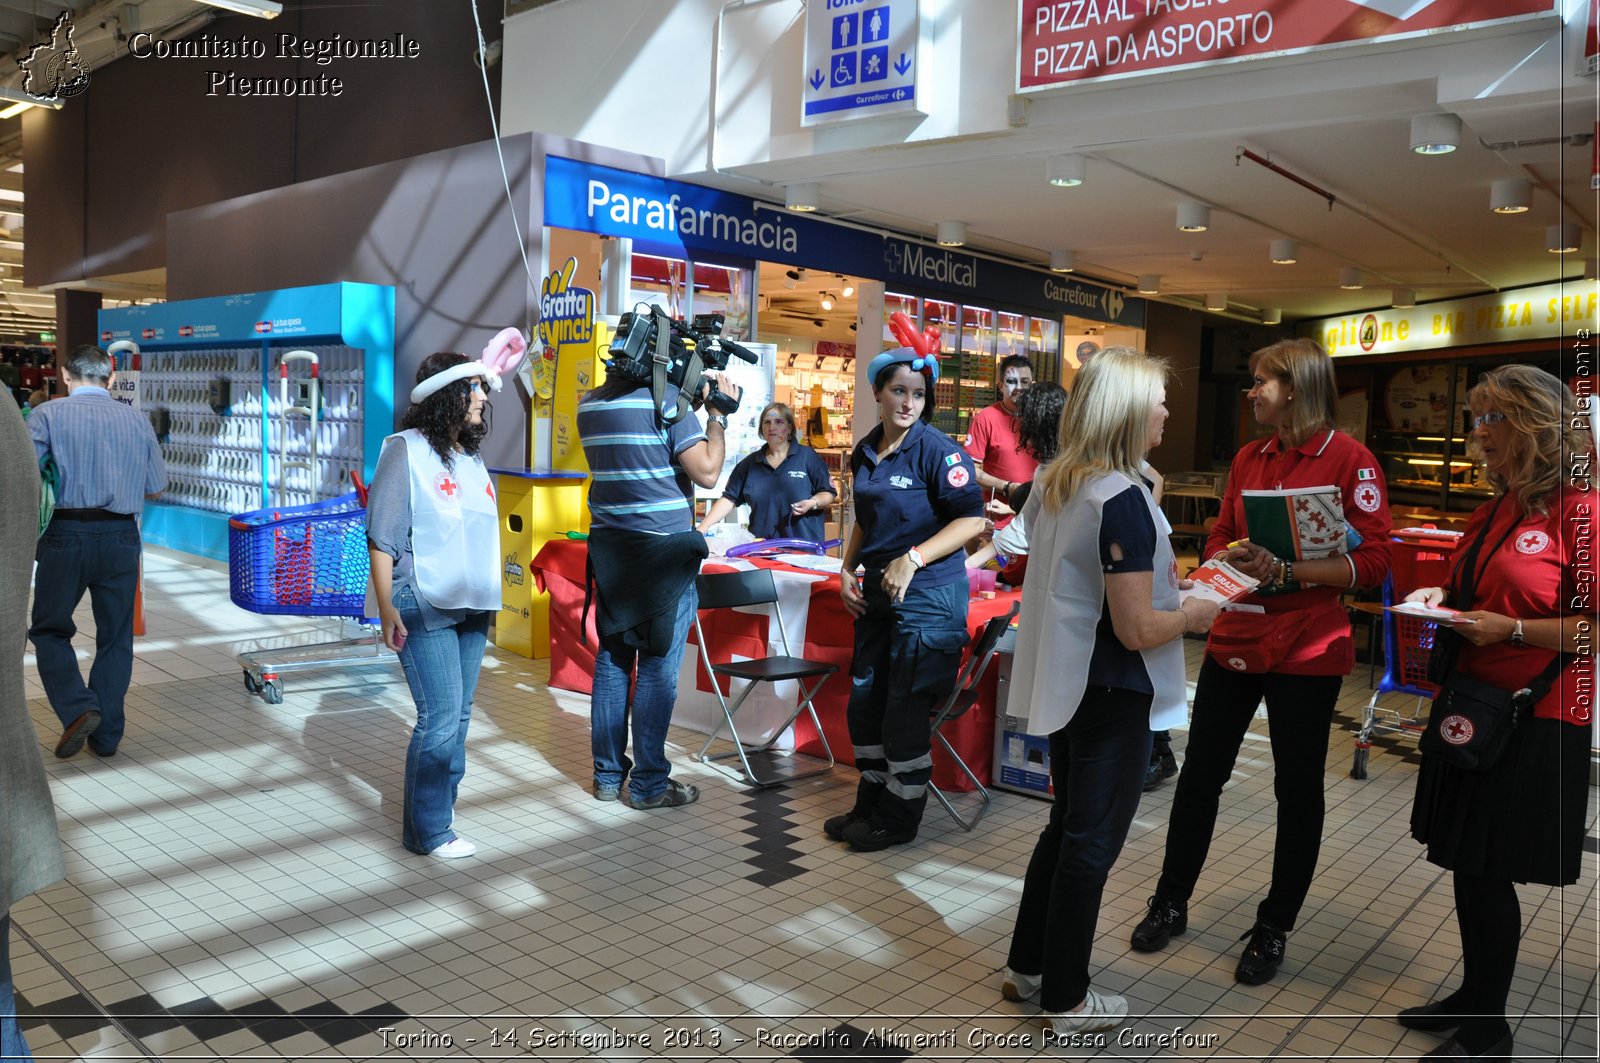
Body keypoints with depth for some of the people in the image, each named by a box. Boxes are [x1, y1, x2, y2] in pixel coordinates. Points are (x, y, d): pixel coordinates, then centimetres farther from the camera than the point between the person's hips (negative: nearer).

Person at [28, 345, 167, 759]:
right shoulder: (136, 419, 6)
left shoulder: (48, 414, -3)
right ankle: (107, 734, 15)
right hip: (121, 538, 2)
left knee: (50, 630, 14)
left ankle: (78, 707, -6)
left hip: (66, 535, -2)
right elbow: (155, 488, 9)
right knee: (115, 637, 11)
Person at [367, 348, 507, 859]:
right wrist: (386, 610, -14)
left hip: (473, 607, 7)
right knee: (440, 719, -8)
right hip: (425, 607, -7)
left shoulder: (473, 458, 13)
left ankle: (436, 813, 23)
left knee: (458, 718, 10)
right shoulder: (406, 450, -7)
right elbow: (382, 538, -9)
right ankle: (427, 831, 7)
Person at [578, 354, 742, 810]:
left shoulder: (589, 405, 9)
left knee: (612, 660, 11)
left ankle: (607, 774, 19)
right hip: (663, 549, -7)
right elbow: (707, 472, -14)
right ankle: (648, 784, 7)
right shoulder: (667, 399, -12)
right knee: (658, 668, 0)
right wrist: (717, 415, -3)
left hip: (609, 547, 7)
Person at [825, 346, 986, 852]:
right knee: (864, 701, 13)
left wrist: (912, 559, -24)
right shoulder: (864, 452, 9)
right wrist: (847, 569, 8)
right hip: (877, 592, 8)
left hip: (928, 595, -7)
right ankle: (870, 803, 30)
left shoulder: (937, 450, -13)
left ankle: (900, 818, 17)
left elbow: (972, 519, -17)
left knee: (905, 710, 0)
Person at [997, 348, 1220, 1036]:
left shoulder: (1052, 483, 3)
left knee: (1065, 826, 22)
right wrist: (1193, 615, -6)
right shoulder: (1124, 500, -23)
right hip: (1112, 695, -8)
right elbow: (1137, 630, -23)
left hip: (1062, 682, 8)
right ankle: (1066, 1003, 22)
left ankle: (1027, 967, 35)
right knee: (1092, 844, 7)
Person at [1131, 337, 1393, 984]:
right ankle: (1171, 904, 27)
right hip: (1234, 639, 5)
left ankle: (1273, 929, 26)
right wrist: (1233, 556, -7)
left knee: (1297, 790, 9)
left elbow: (1372, 563, -13)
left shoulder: (1349, 459, -8)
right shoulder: (1248, 459, 9)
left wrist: (1284, 571, -23)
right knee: (1199, 776, 10)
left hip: (1307, 652, -5)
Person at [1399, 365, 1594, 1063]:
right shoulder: (1493, 513, 12)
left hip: (1534, 718, -8)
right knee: (1468, 864, 15)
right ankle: (1473, 998, 32)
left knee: (1487, 869, 1)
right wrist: (1442, 598, 6)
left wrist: (1510, 629, -20)